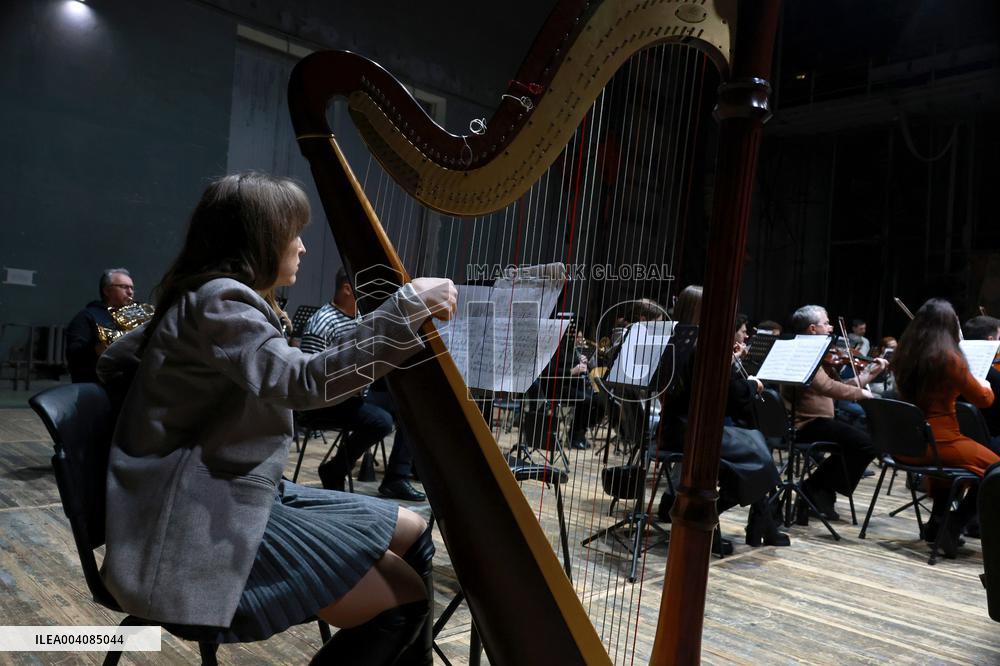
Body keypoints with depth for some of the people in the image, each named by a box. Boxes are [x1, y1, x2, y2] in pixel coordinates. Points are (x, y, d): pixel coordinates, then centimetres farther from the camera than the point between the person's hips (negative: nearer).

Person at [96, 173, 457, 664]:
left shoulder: (226, 299, 14)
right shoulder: (216, 301, -16)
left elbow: (114, 362, 23)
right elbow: (304, 381, -33)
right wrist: (409, 306, -31)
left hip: (235, 497, 10)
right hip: (204, 527, -10)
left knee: (412, 535, 7)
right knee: (402, 599, -16)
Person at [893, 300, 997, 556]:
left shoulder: (904, 354, 1)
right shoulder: (948, 357, -17)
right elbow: (984, 399, -4)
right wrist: (984, 382, 16)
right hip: (938, 442, -7)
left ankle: (936, 523, 33)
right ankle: (953, 528, 8)